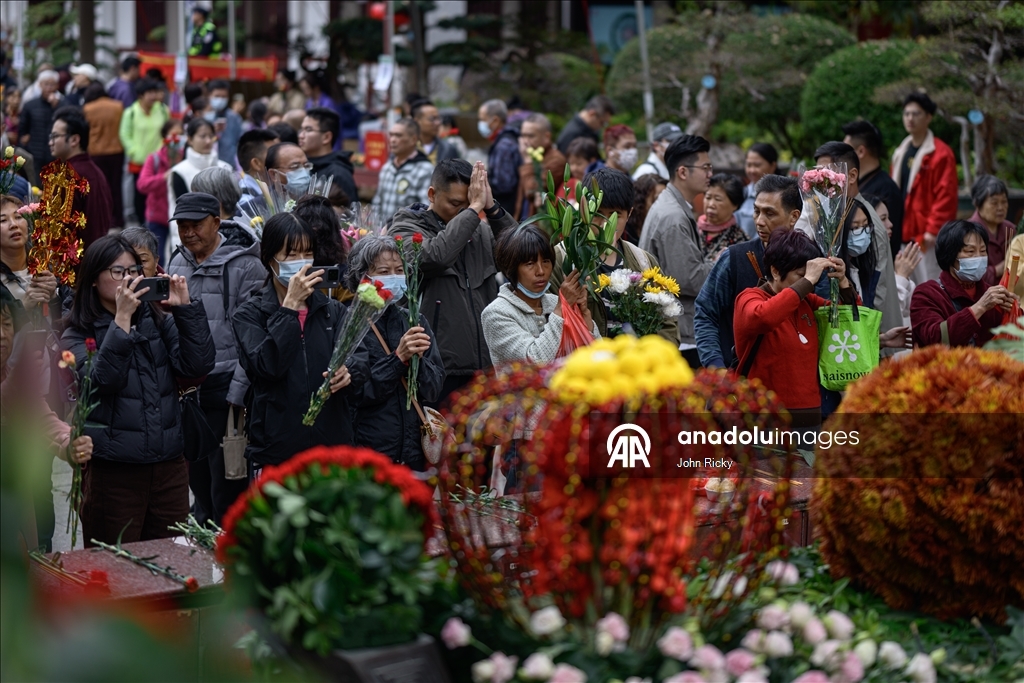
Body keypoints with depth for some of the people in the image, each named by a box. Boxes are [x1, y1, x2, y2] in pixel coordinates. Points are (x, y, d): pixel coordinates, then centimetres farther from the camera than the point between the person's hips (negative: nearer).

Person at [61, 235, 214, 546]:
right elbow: (103, 381, -18)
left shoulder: (159, 321, 10)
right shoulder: (78, 336, 0)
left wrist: (185, 308, -9)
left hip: (169, 466, 4)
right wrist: (121, 319, -19)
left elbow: (198, 366, -3)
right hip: (113, 471, -3)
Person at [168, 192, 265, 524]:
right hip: (187, 390, 6)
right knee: (198, 482, 18)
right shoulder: (177, 264, 11)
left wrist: (237, 394, -17)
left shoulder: (244, 265, -9)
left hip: (225, 388, -6)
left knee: (227, 494, -4)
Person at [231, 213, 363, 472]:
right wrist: (290, 306, -14)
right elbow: (266, 366, -15)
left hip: (334, 445, 3)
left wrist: (349, 374, -18)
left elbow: (359, 365, 5)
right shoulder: (250, 314, 3)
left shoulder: (333, 310, 13)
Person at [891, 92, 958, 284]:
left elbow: (946, 196, -13)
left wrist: (933, 230, -18)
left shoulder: (941, 153, -8)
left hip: (925, 237, -8)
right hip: (902, 235, 8)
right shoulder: (901, 153, 16)